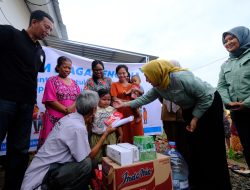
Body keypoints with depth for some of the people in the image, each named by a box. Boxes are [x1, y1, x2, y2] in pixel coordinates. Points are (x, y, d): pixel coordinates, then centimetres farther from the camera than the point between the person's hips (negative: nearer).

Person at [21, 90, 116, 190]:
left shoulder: (70, 117, -1)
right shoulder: (78, 127, -27)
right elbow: (88, 157, -17)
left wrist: (88, 122, 9)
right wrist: (106, 134, -11)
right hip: (44, 176, -8)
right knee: (86, 164, -26)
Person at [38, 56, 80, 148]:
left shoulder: (73, 82, 13)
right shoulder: (52, 81, 0)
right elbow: (50, 100, -8)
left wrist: (72, 107, -12)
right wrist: (66, 110, -13)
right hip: (55, 118, -4)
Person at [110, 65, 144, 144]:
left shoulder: (132, 86, 14)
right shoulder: (114, 85, 5)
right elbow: (115, 99, -5)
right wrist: (129, 101, -9)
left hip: (133, 114, 3)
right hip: (121, 114, -3)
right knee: (124, 138, 2)